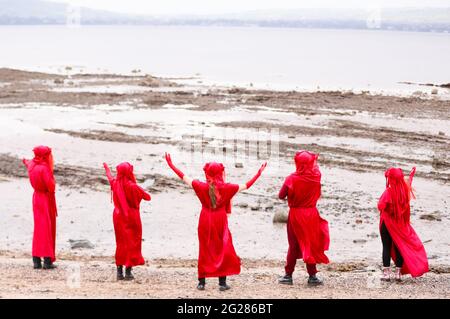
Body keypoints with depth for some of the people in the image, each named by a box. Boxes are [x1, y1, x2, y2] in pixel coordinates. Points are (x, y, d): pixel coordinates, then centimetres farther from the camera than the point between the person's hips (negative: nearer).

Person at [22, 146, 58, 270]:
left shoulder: (32, 165, 2)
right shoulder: (44, 169, -22)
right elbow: (51, 186, -27)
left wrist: (25, 162, 51)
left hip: (37, 198, 8)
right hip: (46, 200, -8)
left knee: (38, 229, 12)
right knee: (46, 229, -5)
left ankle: (36, 260, 11)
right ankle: (47, 260, -6)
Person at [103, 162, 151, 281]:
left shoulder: (115, 183, -2)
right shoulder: (132, 186, -18)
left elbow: (110, 177, 23)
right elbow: (148, 197, -12)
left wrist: (106, 167, 43)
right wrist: (141, 189, 7)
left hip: (119, 217, 5)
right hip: (131, 218, -5)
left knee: (120, 243, 13)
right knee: (131, 243, 2)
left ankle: (119, 272, 11)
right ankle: (128, 272, -2)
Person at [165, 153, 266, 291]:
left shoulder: (202, 186, -6)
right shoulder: (226, 187, -8)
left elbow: (184, 177, 2)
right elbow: (246, 186, 0)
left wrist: (171, 165, 12)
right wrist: (259, 173, 10)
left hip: (205, 222, 1)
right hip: (220, 222, -1)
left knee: (204, 251, 9)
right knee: (222, 251, 6)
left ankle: (201, 282, 9)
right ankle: (222, 282, 2)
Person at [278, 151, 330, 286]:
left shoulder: (291, 179, -15)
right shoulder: (316, 177, -7)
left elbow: (281, 196, -9)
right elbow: (315, 167, 17)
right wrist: (313, 158, 32)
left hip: (295, 215, -1)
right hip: (311, 214, 1)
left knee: (294, 245, 9)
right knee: (311, 245, 9)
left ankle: (288, 275, 10)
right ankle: (312, 276, 10)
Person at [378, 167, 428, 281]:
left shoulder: (388, 192, -19)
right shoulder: (405, 189, -2)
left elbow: (381, 206, -27)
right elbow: (409, 180, 20)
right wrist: (412, 173, 38)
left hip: (387, 222, -5)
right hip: (401, 223, 5)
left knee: (386, 247, 2)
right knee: (399, 247, 10)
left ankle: (386, 273, 0)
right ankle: (398, 273, 10)